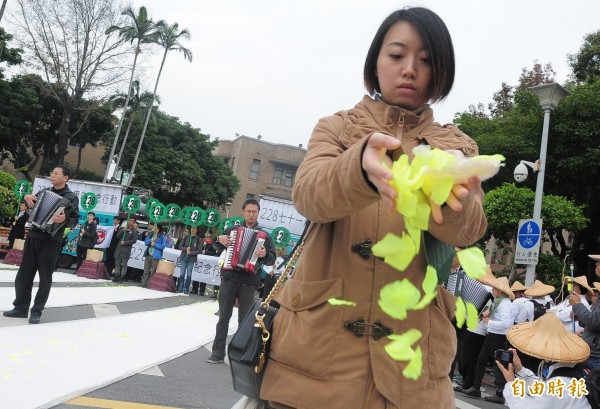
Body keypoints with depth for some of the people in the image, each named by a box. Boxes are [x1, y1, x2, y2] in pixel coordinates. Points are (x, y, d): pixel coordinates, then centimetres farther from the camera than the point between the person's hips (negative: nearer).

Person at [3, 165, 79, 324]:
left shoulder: (71, 197, -2)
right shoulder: (45, 191, 15)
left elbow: (75, 220, -8)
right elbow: (32, 203, 29)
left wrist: (64, 220, -29)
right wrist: (26, 197, 6)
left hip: (51, 241, -6)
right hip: (33, 237, 6)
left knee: (45, 278, 1)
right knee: (23, 274, 8)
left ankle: (37, 311, 11)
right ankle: (21, 308, 20)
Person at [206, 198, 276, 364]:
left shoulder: (264, 235, 6)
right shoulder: (232, 230, 11)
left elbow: (272, 258, 0)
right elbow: (217, 243, 23)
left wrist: (265, 255, -23)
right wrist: (219, 239, 0)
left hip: (249, 282, -2)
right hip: (229, 278, 2)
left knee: (245, 320, 3)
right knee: (223, 317, 6)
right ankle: (218, 352, 12)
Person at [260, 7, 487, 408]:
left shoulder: (456, 147, 8)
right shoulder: (337, 128, 5)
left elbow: (469, 228, -11)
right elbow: (308, 195, -17)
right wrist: (362, 166, -38)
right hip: (320, 341, -1)